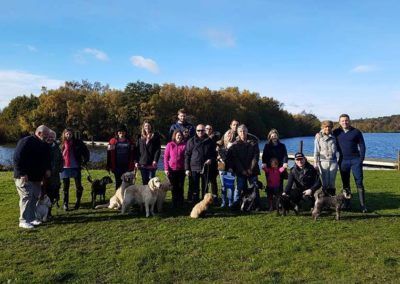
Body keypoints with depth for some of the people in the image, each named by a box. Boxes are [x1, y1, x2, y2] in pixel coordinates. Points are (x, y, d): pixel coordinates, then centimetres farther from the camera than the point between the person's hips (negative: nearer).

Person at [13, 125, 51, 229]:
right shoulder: (26, 141, -13)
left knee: (35, 197, 10)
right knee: (26, 197, -10)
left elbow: (46, 160, 23)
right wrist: (22, 173, -21)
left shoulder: (44, 145, 12)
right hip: (24, 177, -8)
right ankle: (23, 220, -3)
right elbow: (17, 158, -17)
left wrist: (47, 169, 5)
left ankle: (31, 218, 20)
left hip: (36, 178, 8)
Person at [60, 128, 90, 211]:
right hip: (65, 168, 1)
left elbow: (86, 151, 6)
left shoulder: (78, 142, -1)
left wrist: (84, 161, -1)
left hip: (76, 167, -1)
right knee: (65, 187, 7)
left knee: (78, 186, 5)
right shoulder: (62, 144, 3)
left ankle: (78, 202, 22)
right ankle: (65, 204, 16)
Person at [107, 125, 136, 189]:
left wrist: (132, 165, 3)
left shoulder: (130, 142, 6)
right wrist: (108, 166, -2)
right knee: (118, 182, 7)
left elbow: (133, 154, 8)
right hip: (117, 166, -1)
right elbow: (109, 154, 1)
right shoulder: (113, 141, 1)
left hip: (127, 166, 1)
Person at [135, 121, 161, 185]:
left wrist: (155, 160, -15)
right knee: (144, 181, 8)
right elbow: (138, 150, 11)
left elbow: (158, 149, -4)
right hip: (142, 163, 3)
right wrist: (136, 161, 4)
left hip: (152, 163, -3)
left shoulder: (155, 136, 2)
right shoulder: (141, 137, 12)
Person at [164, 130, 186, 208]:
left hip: (181, 169, 0)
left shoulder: (184, 145, -1)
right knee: (174, 187, 9)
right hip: (172, 169, 0)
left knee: (180, 187, 7)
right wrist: (166, 168, -5)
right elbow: (166, 157, 0)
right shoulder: (170, 145, -1)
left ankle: (180, 203, 18)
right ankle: (174, 203, 20)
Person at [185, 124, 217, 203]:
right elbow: (187, 155, 2)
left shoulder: (210, 142, 7)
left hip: (206, 168, 2)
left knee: (205, 188, 9)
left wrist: (211, 160, -8)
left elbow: (214, 154, 15)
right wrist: (187, 168, -4)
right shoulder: (191, 141, 3)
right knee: (194, 189, 2)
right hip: (194, 168, -1)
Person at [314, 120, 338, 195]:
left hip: (333, 161, 2)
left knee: (332, 181, 6)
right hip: (323, 162, -2)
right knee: (325, 182, 0)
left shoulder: (333, 137, 7)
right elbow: (316, 151, 1)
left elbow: (337, 148, 19)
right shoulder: (318, 137, 0)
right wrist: (315, 163, -1)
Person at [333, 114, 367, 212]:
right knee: (345, 183, 7)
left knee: (359, 182, -3)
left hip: (355, 160, -2)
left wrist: (361, 159, -5)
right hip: (343, 161, 2)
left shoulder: (356, 132, 1)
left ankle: (363, 205, 1)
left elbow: (362, 146, 2)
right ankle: (347, 204, 14)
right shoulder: (336, 132, 5)